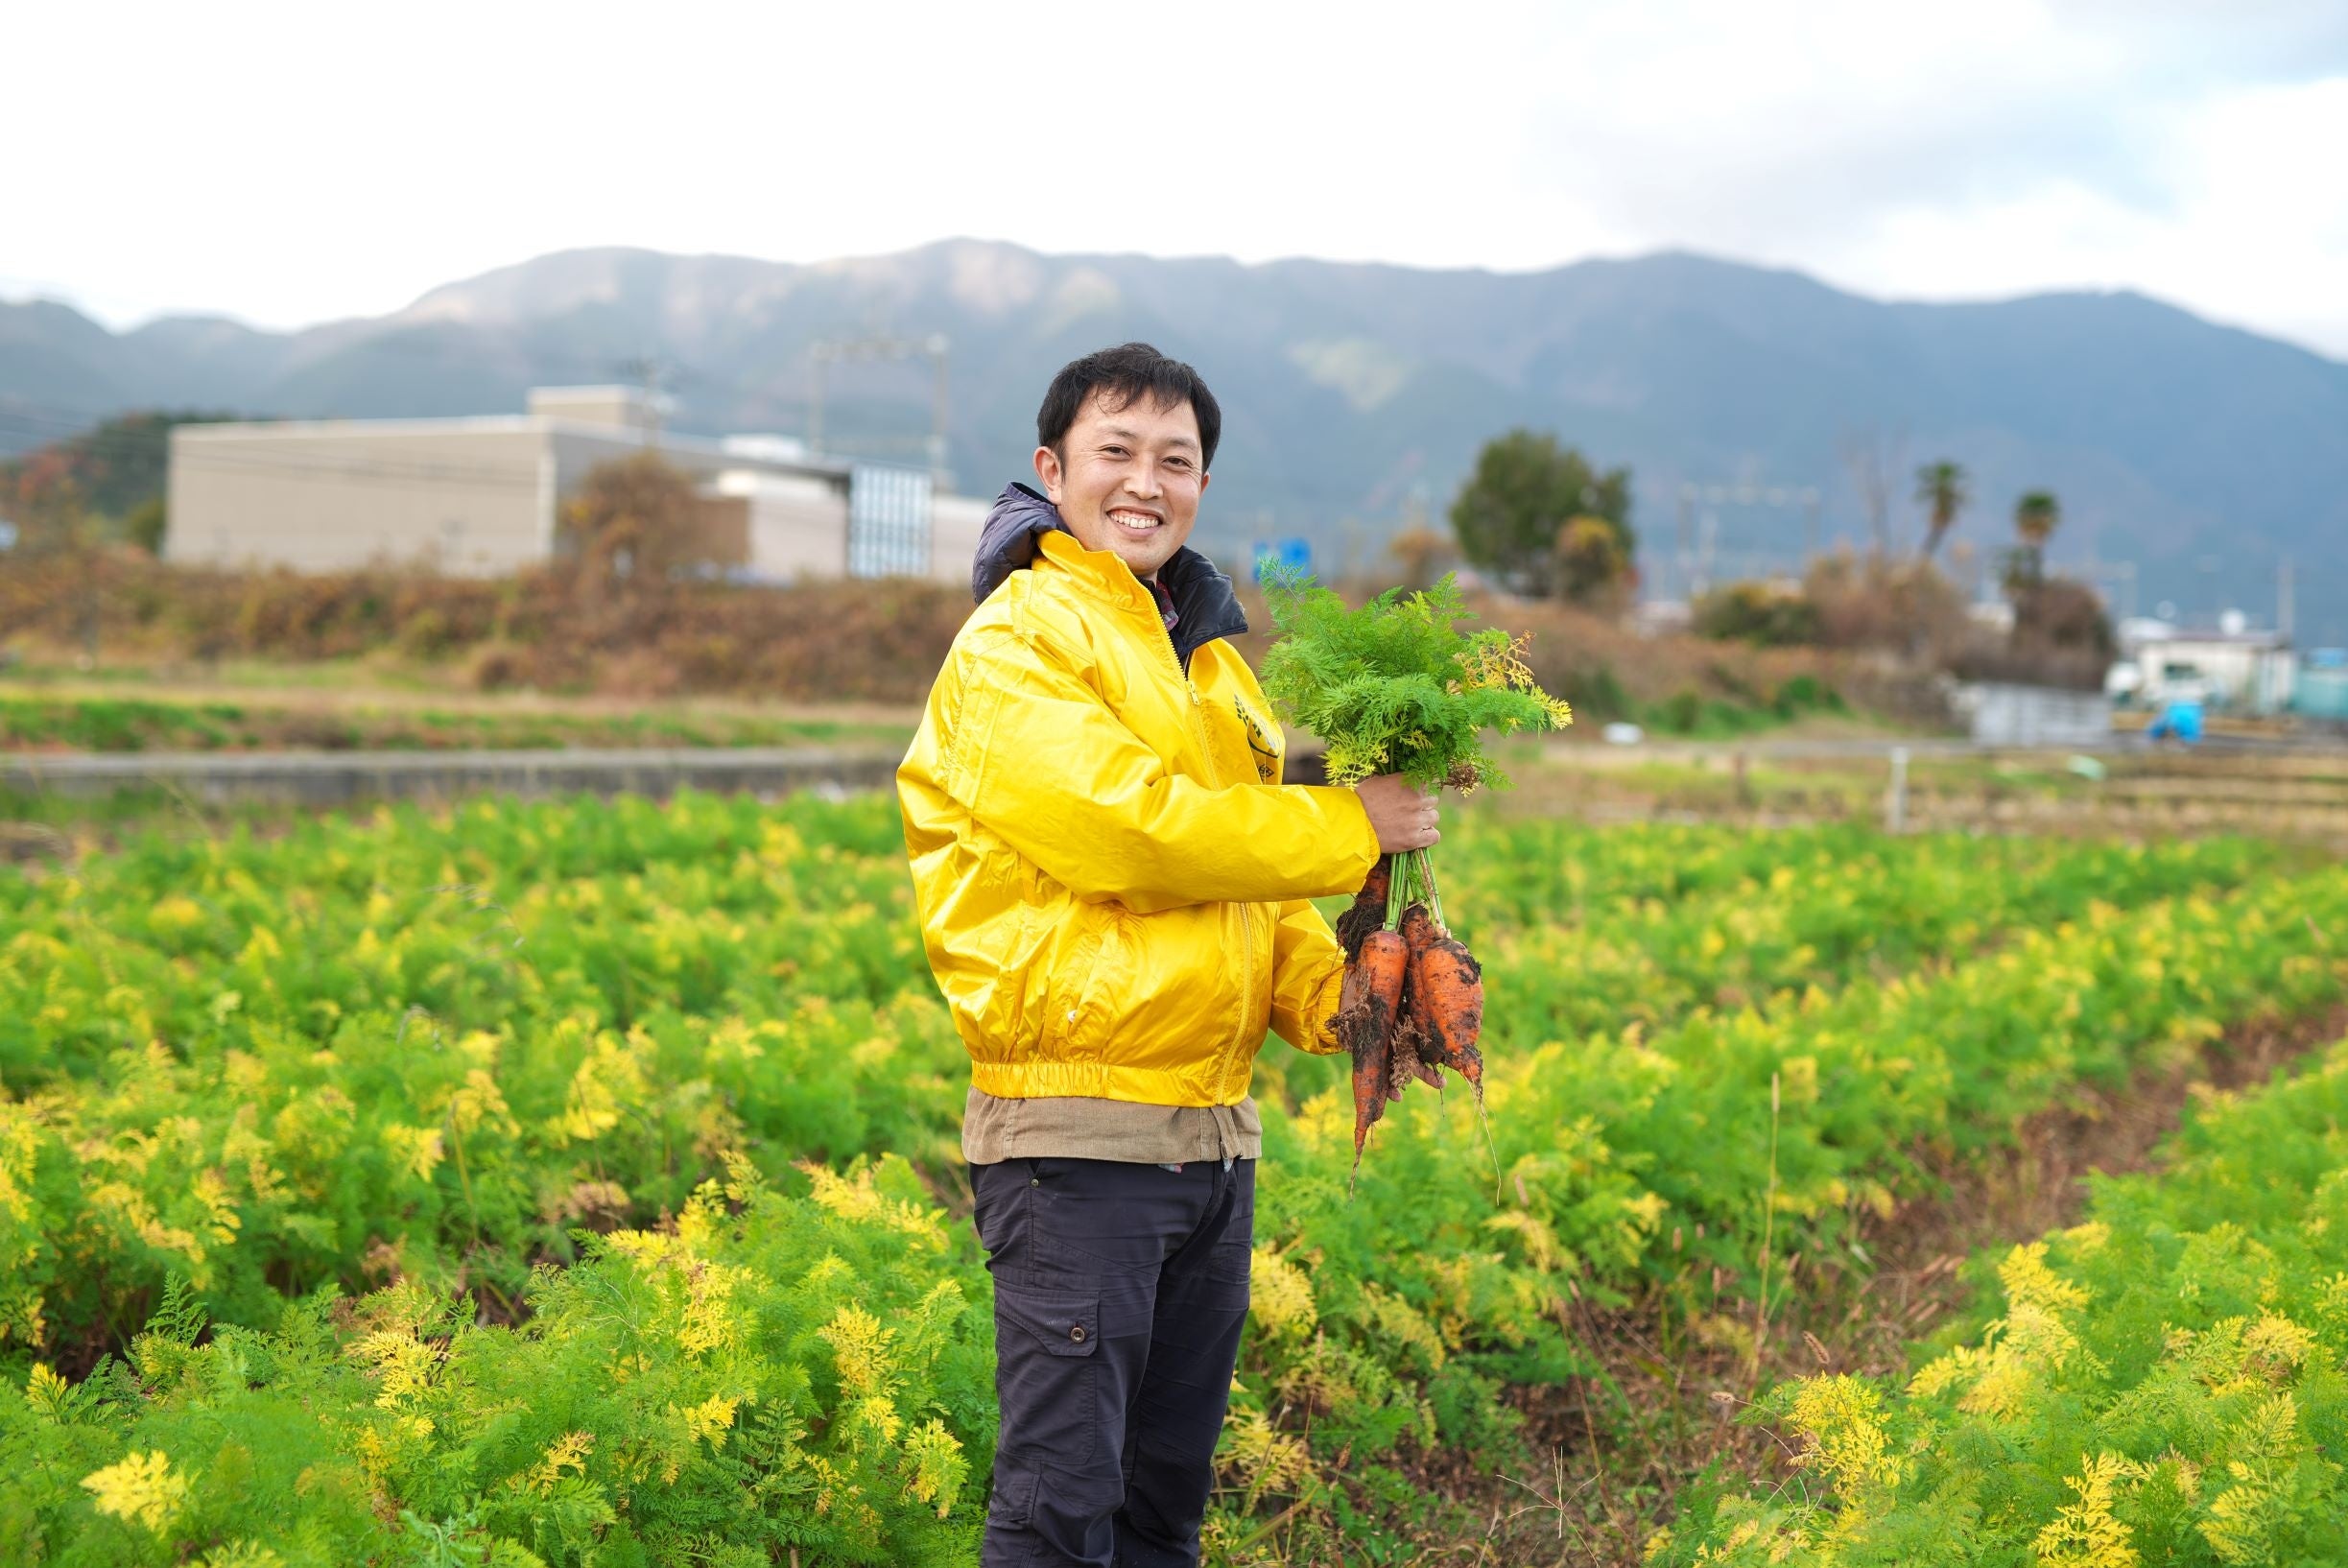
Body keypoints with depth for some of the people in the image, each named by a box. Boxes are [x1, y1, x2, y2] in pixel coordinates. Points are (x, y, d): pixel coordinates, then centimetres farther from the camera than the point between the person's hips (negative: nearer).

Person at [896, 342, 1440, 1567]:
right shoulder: (1014, 645, -7)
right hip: (1076, 1129, -8)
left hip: (1213, 1131, 8)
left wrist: (1330, 990, 2)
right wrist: (1349, 826, -11)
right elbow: (1130, 823, -20)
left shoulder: (1212, 663, 18)